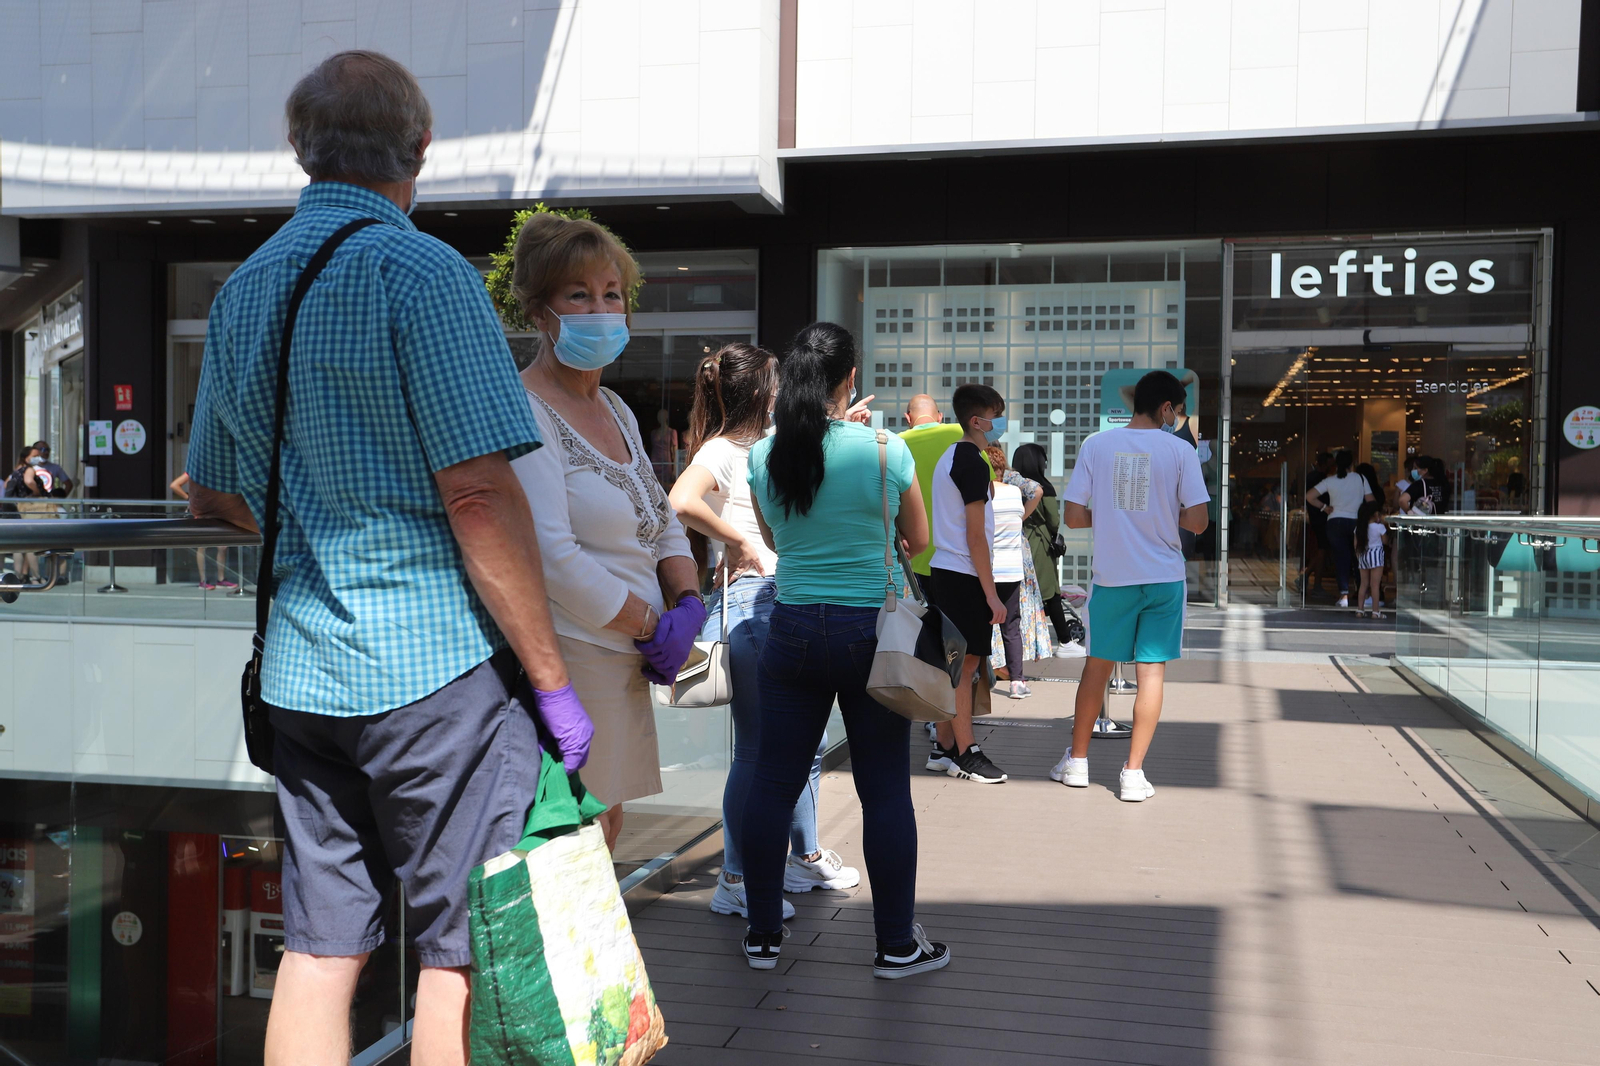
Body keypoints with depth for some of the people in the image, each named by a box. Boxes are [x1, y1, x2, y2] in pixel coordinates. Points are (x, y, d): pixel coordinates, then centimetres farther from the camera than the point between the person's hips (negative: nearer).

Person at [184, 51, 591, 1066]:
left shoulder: (243, 289, 13)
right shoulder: (423, 273, -11)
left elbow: (212, 496, 21)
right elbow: (480, 495, -18)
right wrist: (552, 679, -12)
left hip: (301, 667, 7)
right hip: (439, 659, -7)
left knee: (320, 946, 13)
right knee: (464, 947, 5)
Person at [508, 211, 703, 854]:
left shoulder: (615, 410, 15)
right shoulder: (523, 412, -13)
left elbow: (663, 526, 17)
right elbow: (553, 558, -21)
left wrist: (689, 604, -1)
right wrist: (653, 627, -13)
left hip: (625, 658, 9)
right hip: (567, 656, -9)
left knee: (603, 835, 16)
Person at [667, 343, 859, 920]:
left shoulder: (766, 448, 17)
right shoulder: (722, 450, -11)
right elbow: (681, 503, -30)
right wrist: (736, 542, -18)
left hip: (788, 602, 9)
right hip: (749, 603, -9)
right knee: (755, 749, -3)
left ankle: (804, 856, 31)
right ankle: (735, 879, 9)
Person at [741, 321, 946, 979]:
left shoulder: (763, 456, 0)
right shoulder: (885, 450, -8)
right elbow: (919, 542, 5)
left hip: (793, 629, 3)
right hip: (870, 632, -2)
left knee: (774, 782, 10)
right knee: (884, 789, 6)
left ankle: (763, 935, 20)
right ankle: (898, 944, 15)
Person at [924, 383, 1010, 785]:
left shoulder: (951, 456, 16)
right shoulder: (973, 463, -14)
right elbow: (975, 536, -17)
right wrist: (992, 594, -16)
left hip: (944, 571, 10)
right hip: (964, 575, -10)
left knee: (955, 663, 13)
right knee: (964, 665, -4)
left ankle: (944, 748, 19)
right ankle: (966, 754, 3)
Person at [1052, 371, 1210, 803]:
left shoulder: (1095, 444, -2)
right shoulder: (1180, 450, -6)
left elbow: (1073, 517, -4)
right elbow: (1197, 521, -9)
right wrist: (1166, 513, 11)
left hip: (1112, 576, 2)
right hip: (1164, 577, -1)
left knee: (1097, 665, 15)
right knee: (1152, 670, 5)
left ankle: (1077, 760, 25)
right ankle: (1133, 773, 5)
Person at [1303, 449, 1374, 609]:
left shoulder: (1330, 481, 0)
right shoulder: (1361, 479, -1)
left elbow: (1309, 496, -5)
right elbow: (1370, 501, -3)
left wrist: (1324, 507, 5)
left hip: (1335, 522, 0)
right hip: (1356, 522, 0)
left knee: (1341, 557, 1)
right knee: (1357, 558, 13)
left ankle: (1344, 594, -9)